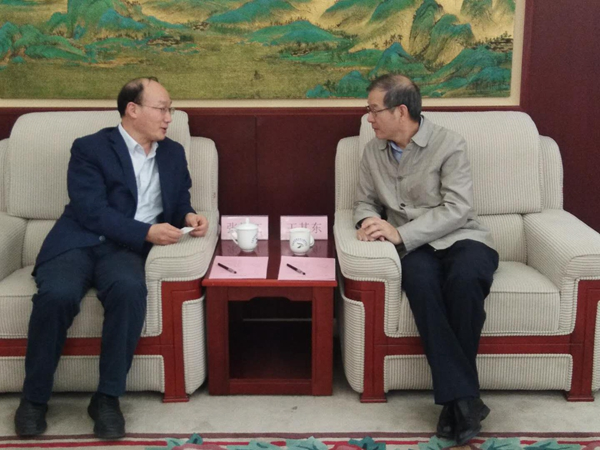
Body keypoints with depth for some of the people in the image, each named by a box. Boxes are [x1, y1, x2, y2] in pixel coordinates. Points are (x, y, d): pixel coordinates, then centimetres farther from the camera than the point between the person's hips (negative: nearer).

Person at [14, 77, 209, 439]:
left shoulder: (173, 153, 17)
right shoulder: (90, 148, 1)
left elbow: (180, 200, 24)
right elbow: (91, 211, -11)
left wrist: (189, 216, -1)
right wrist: (146, 231, -21)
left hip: (125, 248, 3)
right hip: (78, 243, -2)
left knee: (130, 289, -35)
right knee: (57, 295, -34)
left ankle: (108, 397, -22)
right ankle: (34, 397, -11)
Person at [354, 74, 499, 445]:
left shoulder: (449, 144, -6)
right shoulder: (373, 152, 10)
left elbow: (458, 209, -14)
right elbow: (365, 202, 19)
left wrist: (400, 233, -23)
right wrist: (370, 221, -7)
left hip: (461, 238, -2)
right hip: (416, 246, 3)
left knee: (465, 279, -38)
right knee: (420, 281, -35)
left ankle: (455, 395, -23)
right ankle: (463, 397, -34)